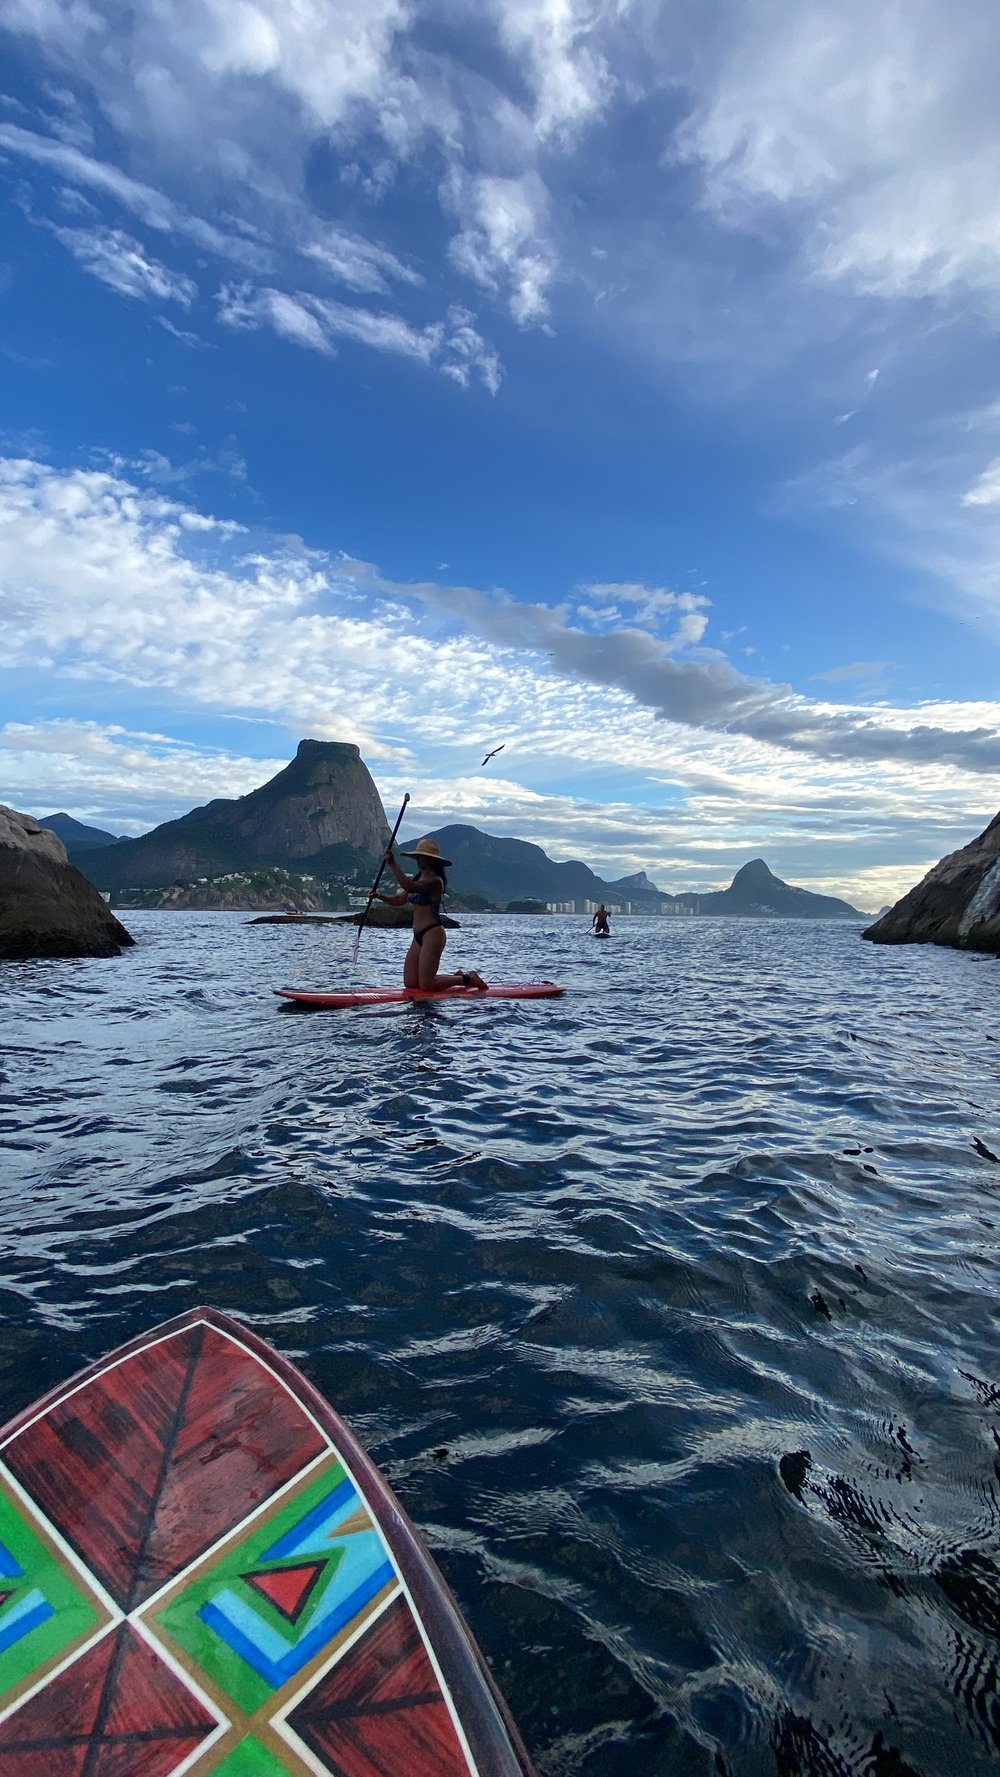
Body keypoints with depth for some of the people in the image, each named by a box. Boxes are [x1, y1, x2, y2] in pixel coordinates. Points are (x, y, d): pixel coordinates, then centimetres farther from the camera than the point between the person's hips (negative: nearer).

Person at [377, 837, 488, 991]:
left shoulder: (435, 880, -13)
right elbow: (399, 900, 16)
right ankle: (457, 977, 23)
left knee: (426, 986, -8)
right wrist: (380, 896, -1)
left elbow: (409, 887, -29)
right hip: (418, 937, 9)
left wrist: (392, 864, -27)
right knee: (410, 983, 9)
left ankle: (468, 979, 10)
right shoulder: (418, 879, 15)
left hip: (432, 934, -9)